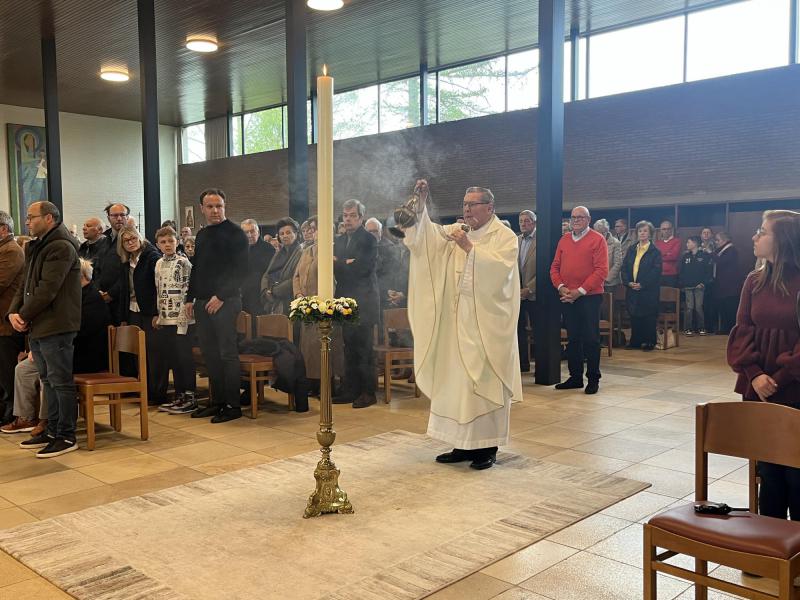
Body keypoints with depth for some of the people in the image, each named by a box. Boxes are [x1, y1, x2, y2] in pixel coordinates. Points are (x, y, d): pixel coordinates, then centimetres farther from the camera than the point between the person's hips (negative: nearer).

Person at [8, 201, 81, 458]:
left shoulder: (61, 247, -13)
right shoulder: (36, 247, 18)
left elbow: (47, 289, -19)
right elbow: (26, 284, 17)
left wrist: (24, 315, -12)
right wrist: (13, 312, 1)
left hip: (55, 327, -10)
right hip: (37, 326, 10)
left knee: (61, 382, -4)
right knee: (48, 381, 16)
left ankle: (67, 437, 3)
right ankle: (53, 431, 25)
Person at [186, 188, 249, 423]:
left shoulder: (235, 233, -5)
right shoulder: (202, 235, 18)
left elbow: (240, 270, -12)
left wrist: (221, 296, -17)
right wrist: (190, 298, 15)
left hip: (225, 302, -7)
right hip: (202, 302, 8)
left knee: (227, 353, -5)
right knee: (209, 353, 10)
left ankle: (233, 405, 2)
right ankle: (217, 402, 19)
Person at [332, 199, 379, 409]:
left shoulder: (369, 240, -4)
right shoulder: (339, 240, 16)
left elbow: (364, 267, -15)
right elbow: (333, 268, 10)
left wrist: (339, 262, -7)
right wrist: (349, 263, -8)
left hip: (363, 303, -6)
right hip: (346, 302, 6)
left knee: (364, 348, -3)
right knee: (349, 348, 9)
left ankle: (368, 393, 5)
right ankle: (351, 391, 15)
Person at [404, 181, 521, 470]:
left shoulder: (505, 236, -2)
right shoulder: (456, 232, 14)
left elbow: (500, 267, -19)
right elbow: (425, 234, 2)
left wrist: (469, 247, -20)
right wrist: (421, 205, -10)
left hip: (488, 324, -5)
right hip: (457, 322, 6)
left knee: (485, 382, -2)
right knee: (457, 381, 7)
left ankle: (487, 446, 8)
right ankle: (464, 444, 17)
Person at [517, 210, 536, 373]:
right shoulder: (516, 241, 12)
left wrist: (528, 289, -15)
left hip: (533, 294, -6)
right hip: (517, 293, 6)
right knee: (519, 329, 10)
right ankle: (522, 364, 19)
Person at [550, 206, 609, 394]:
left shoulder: (597, 240, -4)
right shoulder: (564, 240, 12)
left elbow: (601, 270, -11)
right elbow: (555, 267, 11)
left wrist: (580, 291, -16)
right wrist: (561, 287, -7)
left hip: (590, 297, -5)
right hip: (567, 298, 5)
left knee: (591, 339, 0)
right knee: (572, 339, 11)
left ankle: (593, 379, 10)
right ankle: (575, 377, 20)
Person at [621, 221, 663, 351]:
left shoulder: (655, 251, -3)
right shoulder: (631, 250, 11)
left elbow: (656, 272, -11)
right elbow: (624, 268, 7)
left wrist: (642, 285, -17)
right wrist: (628, 282, -8)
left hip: (649, 291, -4)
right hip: (632, 290, 4)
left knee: (648, 318, 1)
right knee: (634, 316, 7)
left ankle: (649, 342, 10)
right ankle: (635, 341, 16)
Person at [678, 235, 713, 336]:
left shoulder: (705, 256, -1)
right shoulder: (686, 256, 10)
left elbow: (709, 271, -5)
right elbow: (680, 272, 10)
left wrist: (703, 283, -12)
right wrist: (681, 284, 1)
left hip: (699, 286, -2)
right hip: (688, 286, 3)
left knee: (699, 307, -1)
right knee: (689, 307, 0)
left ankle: (701, 328, 9)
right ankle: (688, 329, 3)